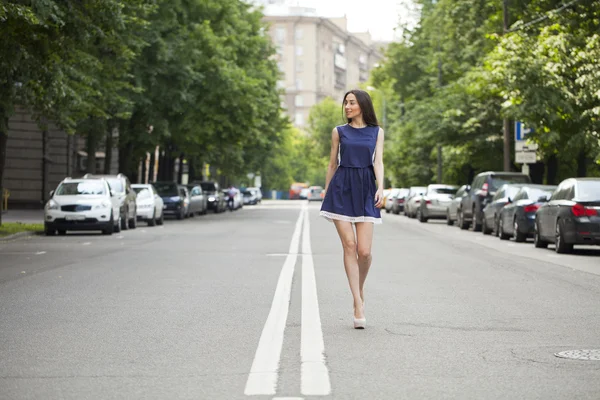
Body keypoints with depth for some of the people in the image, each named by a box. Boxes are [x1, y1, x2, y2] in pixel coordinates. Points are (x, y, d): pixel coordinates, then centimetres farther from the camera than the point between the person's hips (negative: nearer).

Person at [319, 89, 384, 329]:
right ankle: (358, 305, -9)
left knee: (364, 251, -7)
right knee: (349, 246, -9)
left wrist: (380, 188, -14)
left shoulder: (377, 132, 11)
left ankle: (360, 288, 23)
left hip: (365, 191, 0)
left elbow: (378, 162, 1)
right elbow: (332, 164, 15)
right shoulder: (339, 132, 10)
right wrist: (326, 195, 15)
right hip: (341, 190, 0)